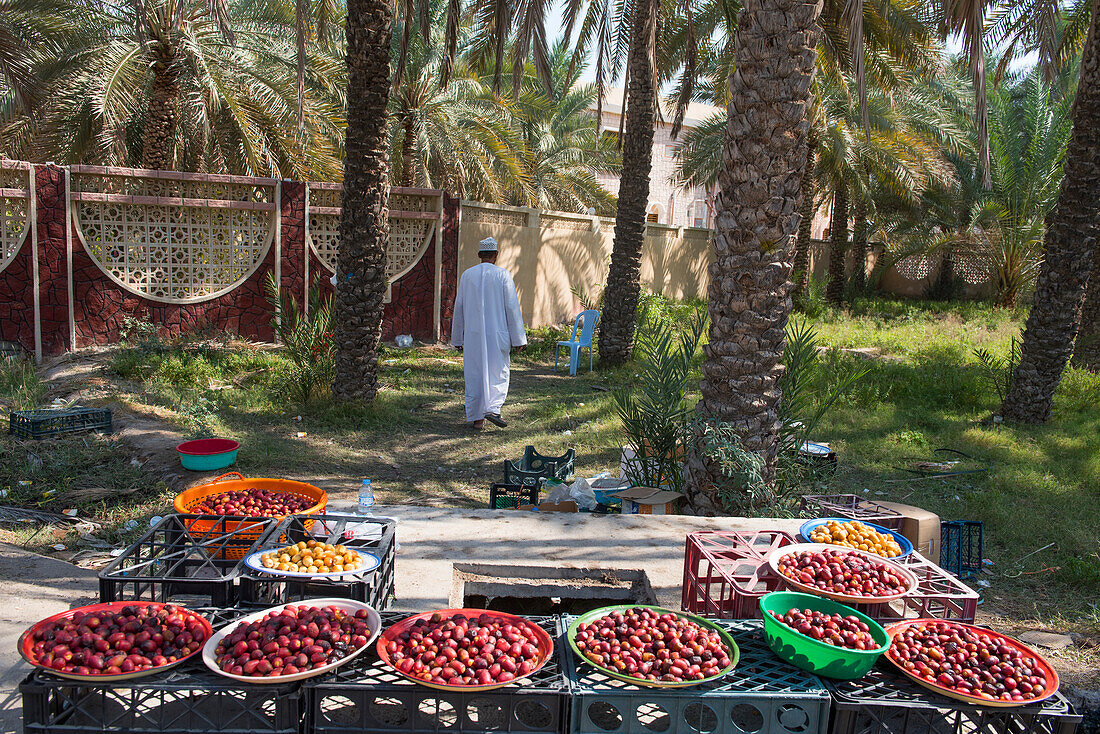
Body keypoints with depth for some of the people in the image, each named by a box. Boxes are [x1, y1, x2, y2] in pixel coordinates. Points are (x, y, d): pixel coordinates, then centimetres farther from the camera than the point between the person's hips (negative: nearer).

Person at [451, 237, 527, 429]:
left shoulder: (467, 275, 4)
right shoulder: (503, 275, -4)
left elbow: (459, 307, 8)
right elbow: (512, 308, -6)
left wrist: (457, 338, 16)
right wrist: (518, 339, -2)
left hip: (473, 335, 2)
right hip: (497, 334, -2)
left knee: (474, 375, 9)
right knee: (498, 374, 10)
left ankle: (476, 418, 12)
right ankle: (493, 409, -7)